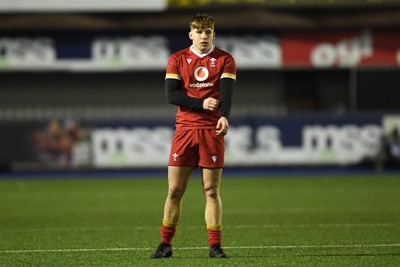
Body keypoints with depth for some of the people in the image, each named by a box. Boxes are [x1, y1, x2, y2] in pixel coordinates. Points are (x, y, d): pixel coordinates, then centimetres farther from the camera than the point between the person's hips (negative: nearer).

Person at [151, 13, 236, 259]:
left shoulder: (225, 60, 4)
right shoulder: (177, 59, 7)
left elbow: (227, 92, -11)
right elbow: (171, 94, -4)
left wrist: (224, 117, -29)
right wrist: (201, 103, -15)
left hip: (212, 130, -1)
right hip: (185, 128, 1)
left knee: (212, 190, 0)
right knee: (175, 190, 1)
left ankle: (215, 246, 5)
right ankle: (165, 244, 10)